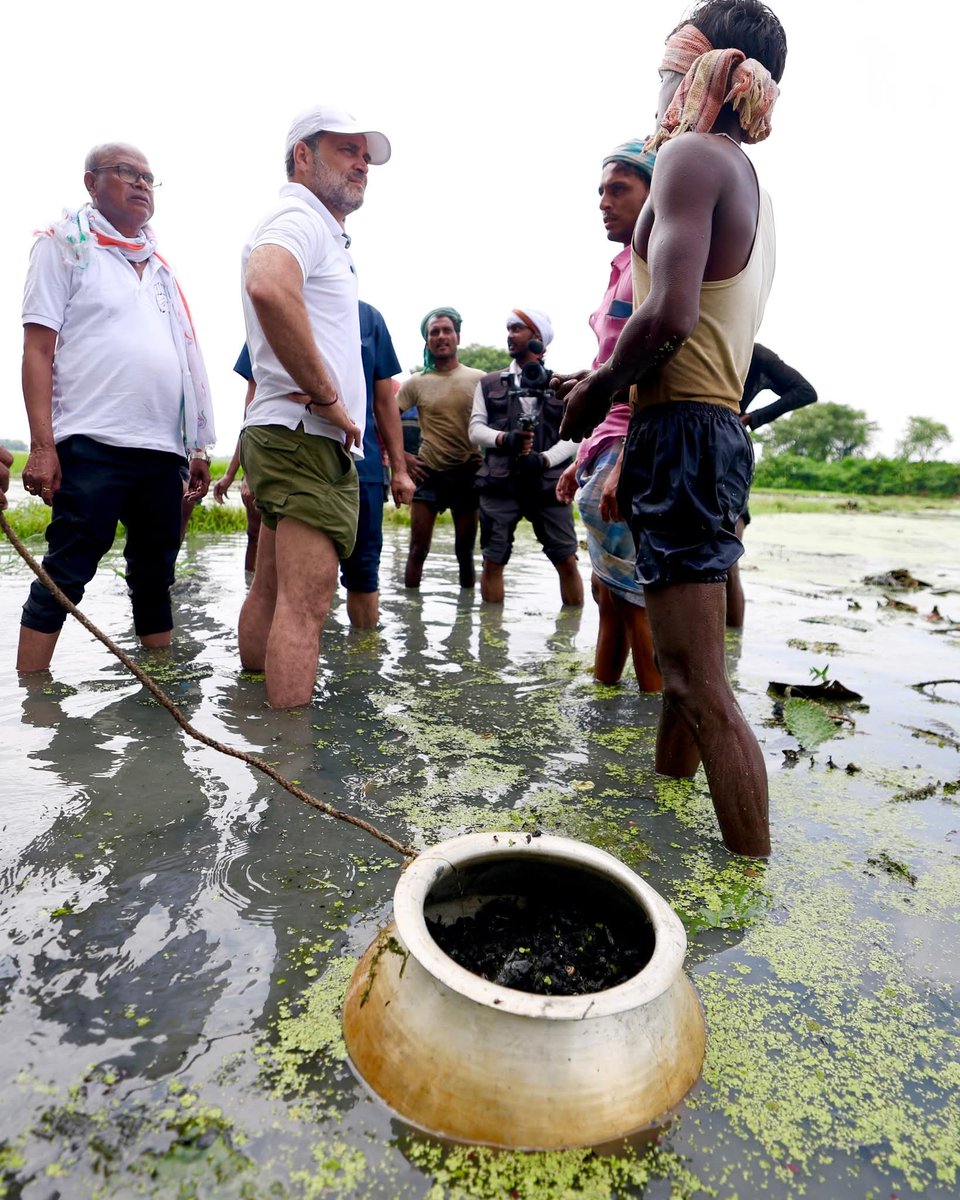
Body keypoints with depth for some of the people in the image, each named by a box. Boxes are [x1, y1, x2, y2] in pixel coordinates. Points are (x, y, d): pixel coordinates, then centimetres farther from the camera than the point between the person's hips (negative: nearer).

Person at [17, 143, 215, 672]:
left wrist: (200, 448, 15)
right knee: (66, 572, -5)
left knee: (155, 572, 9)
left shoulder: (159, 265, 23)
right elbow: (38, 350, -2)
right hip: (93, 444, -5)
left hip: (164, 448, 6)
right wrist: (42, 445, -12)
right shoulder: (64, 244, 8)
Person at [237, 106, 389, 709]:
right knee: (305, 600, -14)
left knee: (272, 592, 13)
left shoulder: (319, 230, 27)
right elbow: (269, 287, -31)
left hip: (286, 434, 11)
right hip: (310, 437, -11)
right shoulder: (301, 218, -7)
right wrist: (328, 397, -22)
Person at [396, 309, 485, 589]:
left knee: (465, 551, 8)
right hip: (428, 472, 0)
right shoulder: (416, 383, 3)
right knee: (418, 549, -1)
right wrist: (402, 457, -2)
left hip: (468, 473, 1)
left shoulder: (479, 379, 4)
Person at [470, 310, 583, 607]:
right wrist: (505, 439, -12)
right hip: (500, 483, 1)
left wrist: (544, 459, -14)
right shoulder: (489, 383, 16)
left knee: (567, 561, -1)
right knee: (493, 562, 1)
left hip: (548, 483, -1)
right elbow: (476, 429, 8)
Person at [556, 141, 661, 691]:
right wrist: (586, 456, 22)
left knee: (635, 597, -7)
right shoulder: (627, 265, 24)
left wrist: (626, 463, -26)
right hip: (611, 444, 10)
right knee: (607, 590, 13)